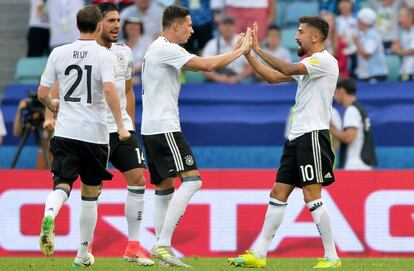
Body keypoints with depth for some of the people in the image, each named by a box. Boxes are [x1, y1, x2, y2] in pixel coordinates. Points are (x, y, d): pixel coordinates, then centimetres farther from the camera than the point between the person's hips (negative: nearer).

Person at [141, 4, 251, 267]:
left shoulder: (160, 49, 20)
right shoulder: (166, 49, -13)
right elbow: (207, 65, -18)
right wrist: (241, 50, -7)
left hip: (152, 129, 11)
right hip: (164, 127, -11)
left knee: (164, 187, 10)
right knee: (191, 179, -15)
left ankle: (163, 249, 8)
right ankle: (163, 244, -21)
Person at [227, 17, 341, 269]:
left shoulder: (325, 60, -10)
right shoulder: (307, 63, 20)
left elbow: (287, 69, -22)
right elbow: (273, 77, 22)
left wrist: (259, 49, -14)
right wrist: (248, 54, 14)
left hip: (313, 135, -10)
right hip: (297, 137, 10)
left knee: (312, 196, -12)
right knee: (278, 194, 7)